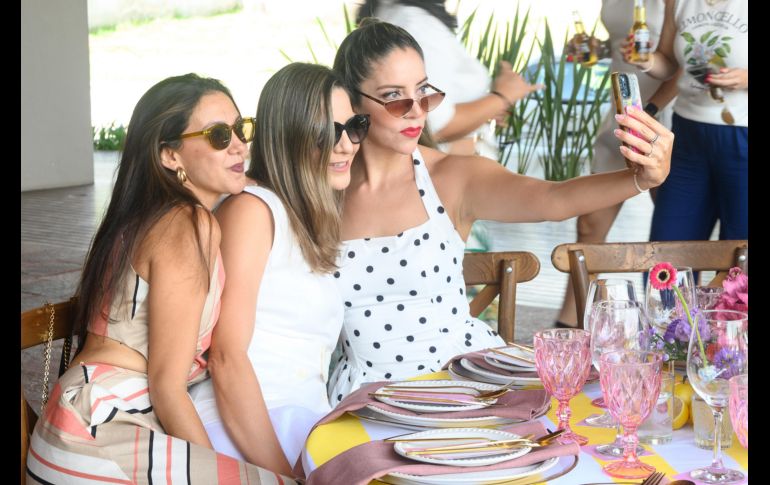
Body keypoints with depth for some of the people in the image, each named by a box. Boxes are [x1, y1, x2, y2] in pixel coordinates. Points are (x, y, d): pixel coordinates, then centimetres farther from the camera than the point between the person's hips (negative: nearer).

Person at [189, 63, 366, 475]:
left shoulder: (314, 225, 21)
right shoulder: (252, 209, -5)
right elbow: (227, 357, -14)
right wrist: (282, 474, -19)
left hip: (303, 428, 8)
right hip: (242, 430, -8)